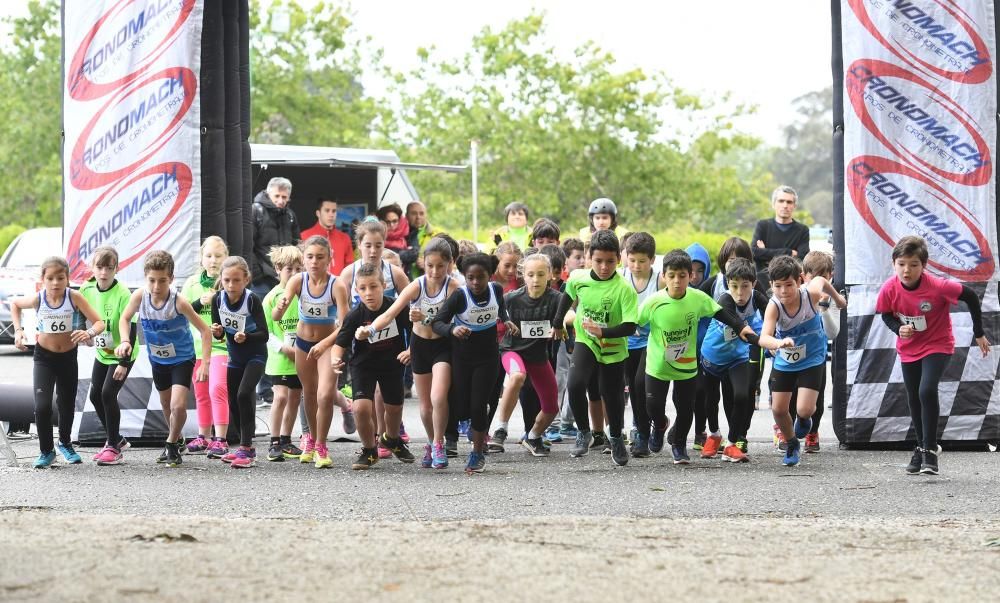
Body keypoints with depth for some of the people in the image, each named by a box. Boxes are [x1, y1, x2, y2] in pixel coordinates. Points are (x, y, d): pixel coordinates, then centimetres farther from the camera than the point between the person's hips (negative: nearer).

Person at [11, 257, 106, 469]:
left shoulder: (74, 297, -20)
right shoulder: (37, 299, -17)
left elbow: (100, 323, -21)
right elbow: (15, 304, 6)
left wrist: (89, 333, -42)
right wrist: (18, 330, -5)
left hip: (68, 357, 1)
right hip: (44, 357, -1)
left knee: (67, 405, 15)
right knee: (42, 406, -15)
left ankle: (65, 443, 43)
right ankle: (46, 451, 5)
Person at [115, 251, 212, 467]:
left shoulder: (179, 303, -30)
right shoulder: (140, 296, -20)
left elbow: (205, 331, -24)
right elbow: (125, 319, -1)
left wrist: (205, 364, -29)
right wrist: (125, 341, -20)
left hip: (182, 358, -5)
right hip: (158, 359, 5)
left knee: (178, 405, -19)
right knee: (166, 404, 22)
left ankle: (172, 445, 7)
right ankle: (177, 440, 47)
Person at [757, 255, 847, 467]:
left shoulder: (811, 294, -27)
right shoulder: (774, 306, -30)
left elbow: (821, 280, -1)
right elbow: (763, 338, -44)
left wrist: (836, 296, 20)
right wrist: (779, 343, -66)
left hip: (812, 360, -1)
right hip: (784, 361, 1)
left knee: (804, 410, -13)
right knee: (778, 409, 4)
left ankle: (803, 418, 27)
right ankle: (792, 445, 35)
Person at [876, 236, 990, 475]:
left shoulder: (938, 287, -30)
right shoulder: (889, 289, -19)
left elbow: (971, 297, -18)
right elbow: (886, 314, 0)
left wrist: (979, 334, -10)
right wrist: (898, 328, -23)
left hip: (938, 345, -4)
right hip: (909, 348, 4)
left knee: (927, 391, -22)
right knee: (913, 399, 11)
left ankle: (930, 450, -12)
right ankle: (922, 447, 31)